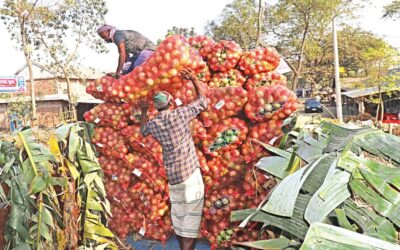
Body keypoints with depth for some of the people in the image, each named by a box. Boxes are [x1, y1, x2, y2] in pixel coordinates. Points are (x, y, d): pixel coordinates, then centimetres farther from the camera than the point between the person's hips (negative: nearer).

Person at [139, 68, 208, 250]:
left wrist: (143, 111, 35)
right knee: (191, 215, -1)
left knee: (178, 214, 16)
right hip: (190, 172, -5)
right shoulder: (180, 114, -9)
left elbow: (143, 131, 28)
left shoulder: (153, 124, 3)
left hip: (172, 175, 5)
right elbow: (203, 100, 3)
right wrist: (194, 79, 11)